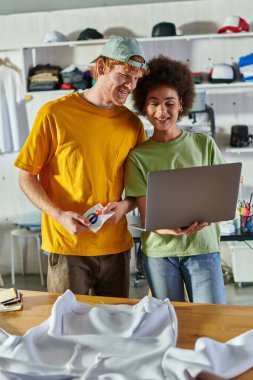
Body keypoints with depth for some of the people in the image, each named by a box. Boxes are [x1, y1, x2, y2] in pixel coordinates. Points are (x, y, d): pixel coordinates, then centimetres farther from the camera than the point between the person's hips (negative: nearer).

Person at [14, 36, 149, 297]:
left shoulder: (133, 123, 3)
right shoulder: (54, 114, -8)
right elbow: (26, 177, -3)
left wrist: (127, 204, -8)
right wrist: (59, 215, -17)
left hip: (116, 246, 4)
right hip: (66, 245, -3)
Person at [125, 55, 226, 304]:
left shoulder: (204, 145, 2)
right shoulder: (138, 156, 0)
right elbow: (147, 217, -3)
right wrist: (170, 227, -25)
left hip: (202, 247, 0)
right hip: (159, 251, 0)